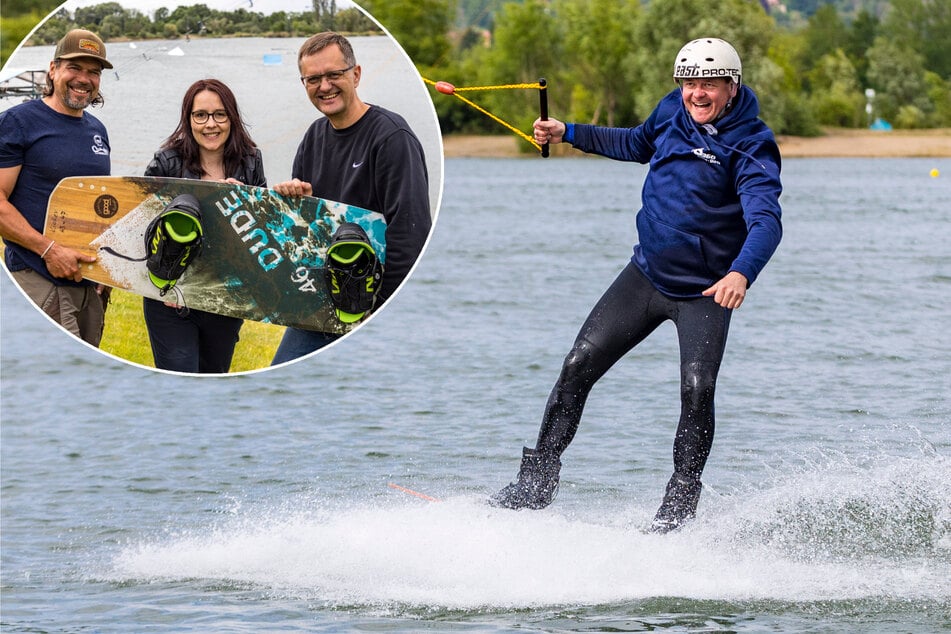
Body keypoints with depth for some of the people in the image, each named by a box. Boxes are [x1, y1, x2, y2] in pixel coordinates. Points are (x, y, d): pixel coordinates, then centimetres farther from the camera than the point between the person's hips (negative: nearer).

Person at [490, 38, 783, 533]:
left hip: (703, 292, -6)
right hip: (646, 274, 6)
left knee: (697, 391, -22)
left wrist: (742, 273, -52)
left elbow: (766, 220, -33)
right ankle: (535, 485, 10)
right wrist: (568, 134, 28)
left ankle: (677, 511, -8)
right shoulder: (673, 111, 1)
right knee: (579, 366, 0)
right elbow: (637, 144, 25)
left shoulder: (751, 146, -18)